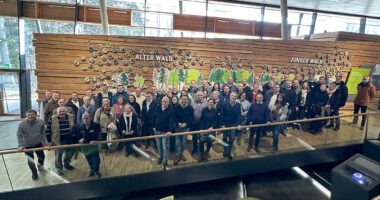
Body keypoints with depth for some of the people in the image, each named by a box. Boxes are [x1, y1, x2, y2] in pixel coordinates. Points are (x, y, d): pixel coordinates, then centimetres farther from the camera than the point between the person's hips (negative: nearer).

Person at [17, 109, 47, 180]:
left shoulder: (41, 122, -15)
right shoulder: (22, 124, -20)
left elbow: (43, 133, -3)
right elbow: (19, 135, -15)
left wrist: (44, 142, -3)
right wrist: (21, 145, -23)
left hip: (38, 143, 2)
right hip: (28, 145, -2)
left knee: (41, 156, 18)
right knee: (30, 160, 7)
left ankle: (40, 165, 51)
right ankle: (34, 172, 31)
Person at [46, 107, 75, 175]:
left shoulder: (71, 117, -5)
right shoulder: (52, 119, -11)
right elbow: (48, 130, -5)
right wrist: (50, 141, -4)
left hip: (70, 140, 3)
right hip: (59, 141, -3)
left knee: (70, 153, 19)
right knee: (58, 155, 10)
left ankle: (66, 164, 45)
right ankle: (59, 168, 31)